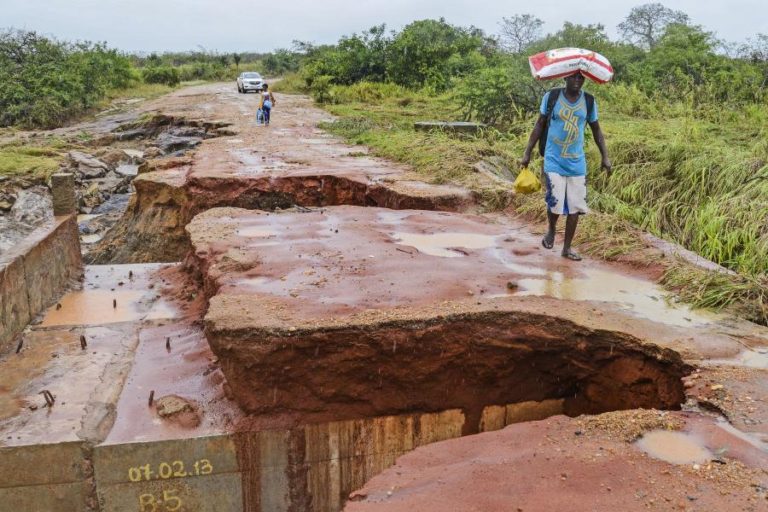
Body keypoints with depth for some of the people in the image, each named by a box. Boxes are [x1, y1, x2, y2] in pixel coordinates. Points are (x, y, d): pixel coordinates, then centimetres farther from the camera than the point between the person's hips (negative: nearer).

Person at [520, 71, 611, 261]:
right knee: (555, 204, -12)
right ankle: (551, 230, 21)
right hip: (554, 162, -3)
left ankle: (567, 247, 18)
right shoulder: (551, 97, -5)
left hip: (577, 163, 3)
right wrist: (527, 153, 1)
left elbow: (596, 130, 13)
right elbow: (539, 125, 3)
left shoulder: (589, 102, 2)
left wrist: (605, 156, 8)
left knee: (575, 207, 3)